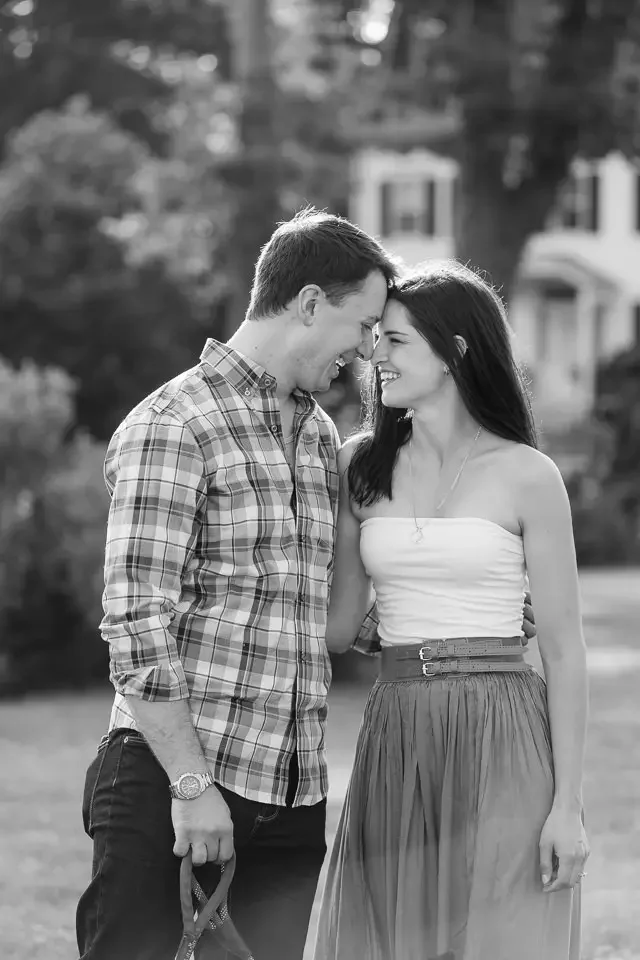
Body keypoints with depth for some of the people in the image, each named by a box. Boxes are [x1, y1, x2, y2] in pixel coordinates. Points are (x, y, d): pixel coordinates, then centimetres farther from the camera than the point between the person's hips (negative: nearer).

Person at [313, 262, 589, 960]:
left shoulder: (526, 477, -3)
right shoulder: (360, 466, 9)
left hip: (503, 745, -4)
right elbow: (336, 628, 8)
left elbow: (563, 651, -3)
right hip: (394, 742, 4)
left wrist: (567, 805, -8)